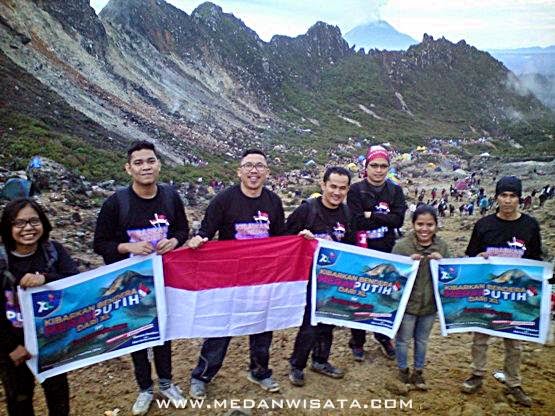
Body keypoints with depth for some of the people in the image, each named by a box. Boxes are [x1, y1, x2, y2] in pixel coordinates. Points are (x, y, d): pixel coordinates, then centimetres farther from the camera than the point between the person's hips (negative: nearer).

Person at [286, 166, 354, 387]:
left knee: (327, 321, 16)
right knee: (308, 324, -2)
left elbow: (350, 246, 17)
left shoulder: (347, 214, 5)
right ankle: (296, 366, 20)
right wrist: (300, 236, -26)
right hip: (309, 275, -5)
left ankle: (320, 361, 36)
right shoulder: (307, 209, -12)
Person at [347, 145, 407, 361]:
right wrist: (385, 218, -13)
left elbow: (399, 219, -9)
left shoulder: (395, 191, 5)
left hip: (388, 252, 3)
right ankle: (357, 341, 22)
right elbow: (356, 222, -16)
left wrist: (371, 215, -15)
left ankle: (384, 336, 32)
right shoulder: (356, 190, -4)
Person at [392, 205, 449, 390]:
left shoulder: (442, 247, -5)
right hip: (407, 303, -3)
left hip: (430, 304, 3)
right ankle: (403, 372, 35)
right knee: (403, 340, 13)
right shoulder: (402, 246, -16)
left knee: (422, 340, 21)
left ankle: (418, 372, 40)